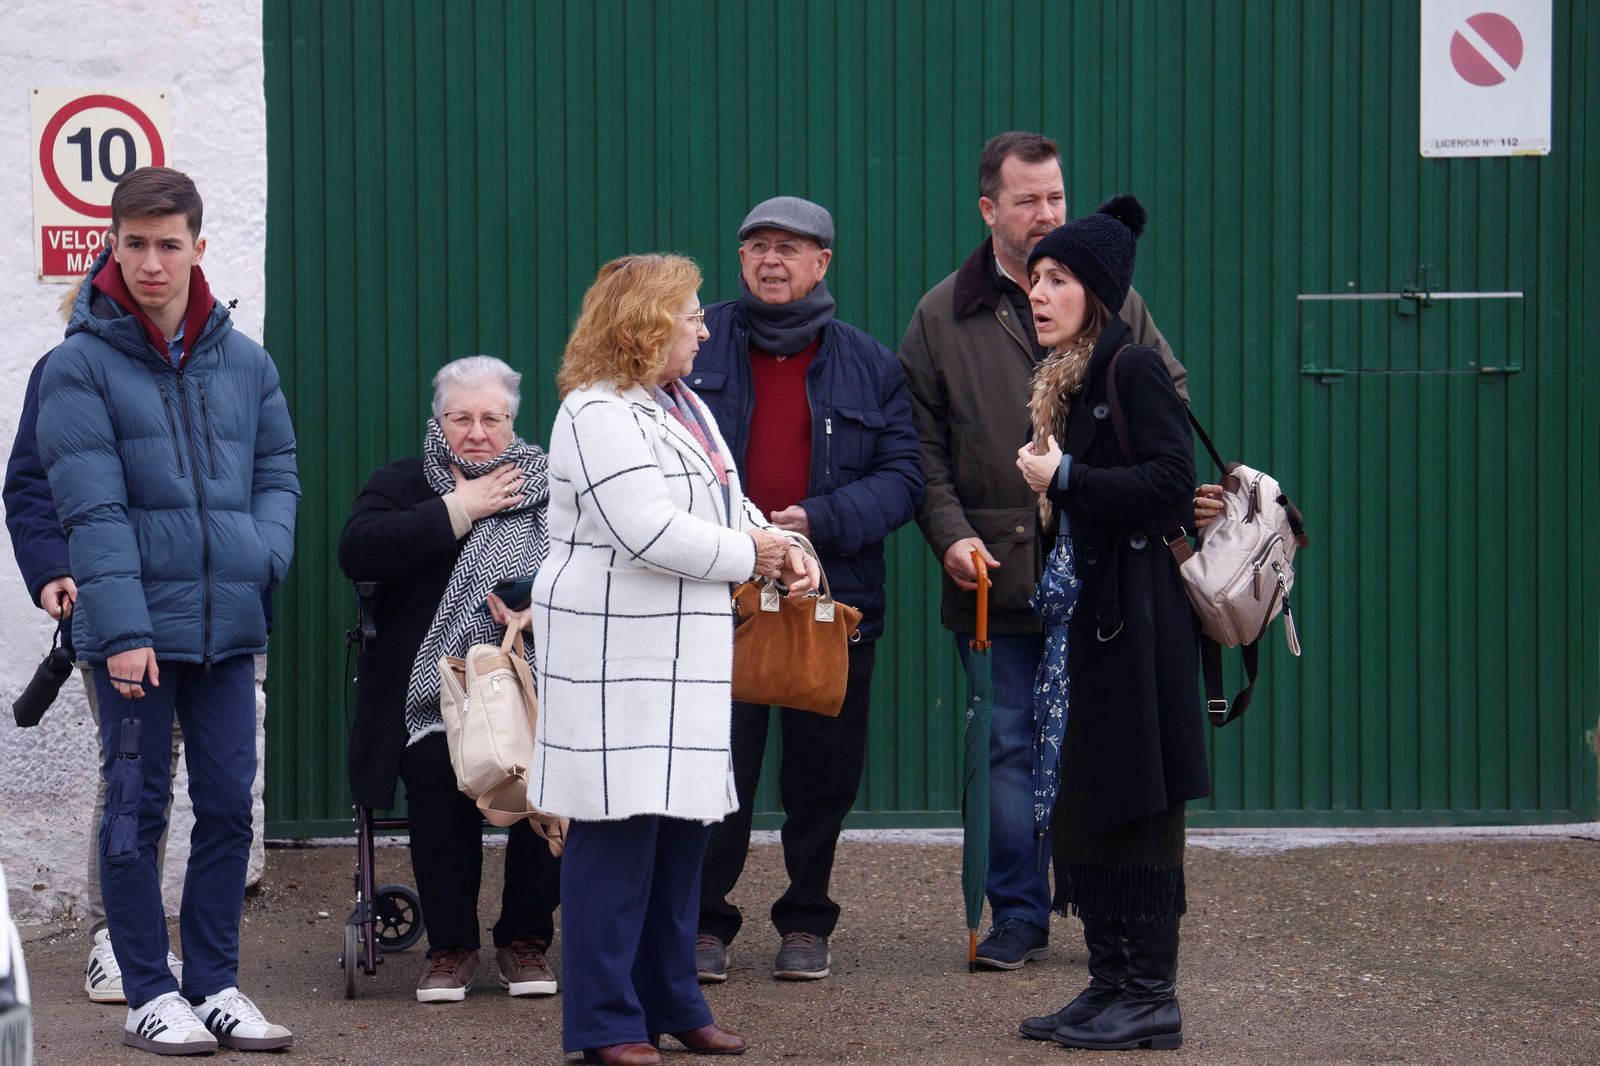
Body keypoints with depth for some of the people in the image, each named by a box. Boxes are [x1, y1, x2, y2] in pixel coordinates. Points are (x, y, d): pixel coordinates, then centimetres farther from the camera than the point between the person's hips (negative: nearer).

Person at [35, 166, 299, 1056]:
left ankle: (216, 985, 17)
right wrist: (122, 627, -18)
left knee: (229, 807, 7)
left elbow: (278, 471, 14)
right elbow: (92, 508, -12)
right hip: (136, 627, -4)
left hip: (229, 625, 4)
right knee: (137, 808, 3)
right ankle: (151, 996, 10)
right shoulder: (82, 365, -6)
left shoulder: (245, 361, 8)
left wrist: (264, 556, -6)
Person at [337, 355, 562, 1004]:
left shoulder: (548, 490, 17)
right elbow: (357, 553, -7)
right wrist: (457, 511, -6)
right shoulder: (401, 485, 14)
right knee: (435, 769, -31)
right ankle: (450, 944, -12)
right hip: (431, 696, -1)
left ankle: (526, 937, -10)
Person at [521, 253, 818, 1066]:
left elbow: (730, 505, 25)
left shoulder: (686, 408, 18)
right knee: (618, 834, -8)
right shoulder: (597, 417, -14)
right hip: (615, 655, -10)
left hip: (686, 656, 10)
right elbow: (653, 532, -23)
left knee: (683, 830, 12)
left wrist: (786, 549, 5)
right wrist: (750, 556, -11)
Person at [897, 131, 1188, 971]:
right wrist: (950, 532, -7)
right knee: (1009, 746, 3)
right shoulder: (944, 318, 6)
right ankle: (1018, 917, 11)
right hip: (999, 575, 0)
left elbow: (1171, 397, 14)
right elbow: (922, 447, 7)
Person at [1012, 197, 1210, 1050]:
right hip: (1084, 615, 9)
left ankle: (1151, 998, -1)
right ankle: (1110, 987, 15)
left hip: (1134, 622, -9)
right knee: (1082, 803, 9)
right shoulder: (1071, 380, 17)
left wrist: (1064, 478, -15)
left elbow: (1169, 480, -21)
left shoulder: (1131, 369, -10)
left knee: (1135, 808, -6)